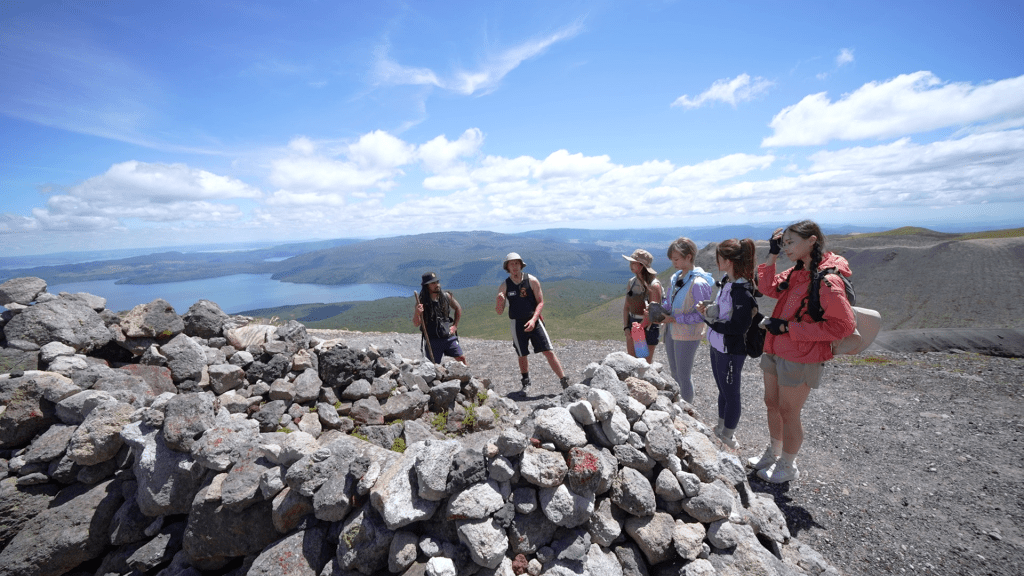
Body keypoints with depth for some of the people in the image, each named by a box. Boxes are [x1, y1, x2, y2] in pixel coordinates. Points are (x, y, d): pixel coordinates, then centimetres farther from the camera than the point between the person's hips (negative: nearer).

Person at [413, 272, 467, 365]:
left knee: (461, 359, 1)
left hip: (449, 337, 3)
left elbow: (458, 308, 17)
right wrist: (417, 313, -32)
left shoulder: (446, 297, -1)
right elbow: (416, 324, -12)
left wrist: (455, 325, 11)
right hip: (432, 339, -3)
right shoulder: (422, 302, -10)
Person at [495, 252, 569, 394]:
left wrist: (533, 320, -16)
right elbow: (499, 311, 0)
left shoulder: (532, 281, -5)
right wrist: (499, 301, -22)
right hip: (517, 323, 2)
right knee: (522, 355, 11)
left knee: (548, 351, -6)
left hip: (534, 321, -1)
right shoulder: (504, 286, -1)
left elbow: (540, 302, -3)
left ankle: (564, 382, 3)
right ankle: (526, 383, 33)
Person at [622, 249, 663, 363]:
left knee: (646, 362, 5)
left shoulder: (654, 285, -17)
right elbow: (626, 307, 7)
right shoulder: (631, 282, 3)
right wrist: (626, 328, -2)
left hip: (648, 327, -6)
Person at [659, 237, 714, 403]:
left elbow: (702, 315, -19)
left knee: (684, 376, 5)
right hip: (671, 331, 8)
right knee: (674, 373, 19)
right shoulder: (675, 277, 4)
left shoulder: (698, 283, -20)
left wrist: (675, 319, -21)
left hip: (687, 335, -8)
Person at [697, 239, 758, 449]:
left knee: (731, 394, 9)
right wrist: (708, 308, -3)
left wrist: (711, 321, -17)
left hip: (731, 351, -9)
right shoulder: (726, 281, 4)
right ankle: (720, 430, 41)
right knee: (723, 390, 23)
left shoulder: (742, 290, -23)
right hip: (717, 346, 9)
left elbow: (739, 326, -25)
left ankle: (728, 437, 27)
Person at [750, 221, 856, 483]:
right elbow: (768, 288, 15)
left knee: (788, 412, 8)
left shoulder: (827, 280, -21)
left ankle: (787, 467, 30)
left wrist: (788, 327, -22)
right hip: (775, 351, 8)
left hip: (800, 359, -8)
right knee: (772, 404, 20)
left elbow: (844, 325, -22)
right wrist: (772, 254, 4)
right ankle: (773, 454, 42)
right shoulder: (798, 273, 5)